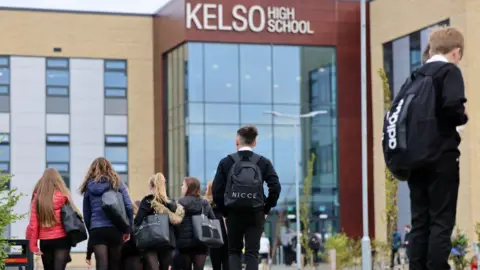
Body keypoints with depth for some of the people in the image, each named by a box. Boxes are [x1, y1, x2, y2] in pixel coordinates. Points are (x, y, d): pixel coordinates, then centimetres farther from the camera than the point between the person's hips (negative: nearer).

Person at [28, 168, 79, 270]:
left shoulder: (37, 196, 4)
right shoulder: (62, 195, -2)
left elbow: (33, 223, 1)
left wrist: (33, 245, 2)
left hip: (44, 241, 3)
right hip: (61, 239, -3)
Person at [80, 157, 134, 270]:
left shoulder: (89, 187, 10)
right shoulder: (117, 183, 6)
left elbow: (86, 214, 10)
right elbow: (129, 207, -2)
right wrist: (129, 228, 5)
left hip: (96, 230, 0)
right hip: (115, 229, 0)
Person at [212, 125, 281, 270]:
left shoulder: (226, 162, 0)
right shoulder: (263, 162, 1)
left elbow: (217, 189, -3)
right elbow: (275, 187, -7)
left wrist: (224, 211, 7)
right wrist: (266, 209, 5)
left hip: (234, 213, 0)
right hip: (256, 214, 0)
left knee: (234, 251, 14)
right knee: (252, 252, 4)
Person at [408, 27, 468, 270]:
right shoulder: (450, 71, -5)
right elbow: (453, 106, -21)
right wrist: (463, 118, -2)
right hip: (441, 157, -6)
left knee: (419, 221, 8)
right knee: (442, 221, -4)